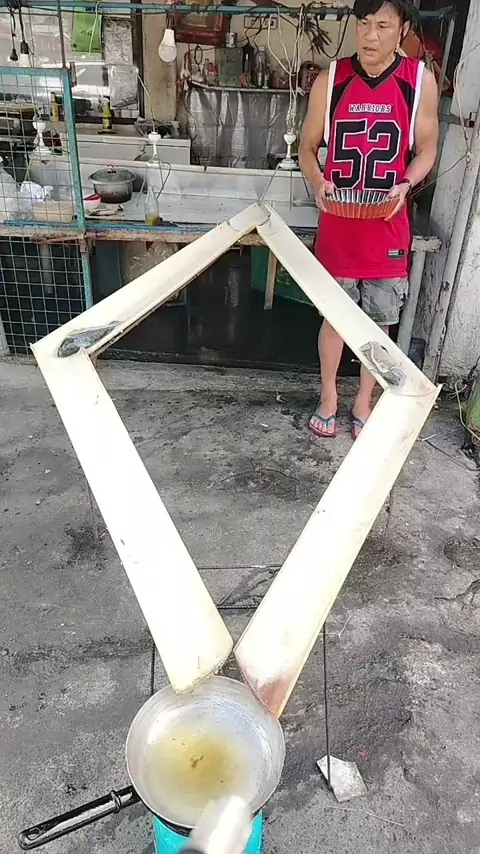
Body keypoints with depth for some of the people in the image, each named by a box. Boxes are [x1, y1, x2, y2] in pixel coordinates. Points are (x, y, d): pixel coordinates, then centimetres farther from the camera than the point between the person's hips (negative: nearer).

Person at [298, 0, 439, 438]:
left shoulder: (421, 81, -2)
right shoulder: (331, 80, -2)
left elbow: (426, 150, 5)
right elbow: (308, 148, 5)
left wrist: (405, 185, -15)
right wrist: (318, 182, -16)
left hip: (388, 227, 1)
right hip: (338, 226, 0)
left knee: (379, 323, 9)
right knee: (333, 316, 9)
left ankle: (364, 402, 29)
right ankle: (328, 396, 30)